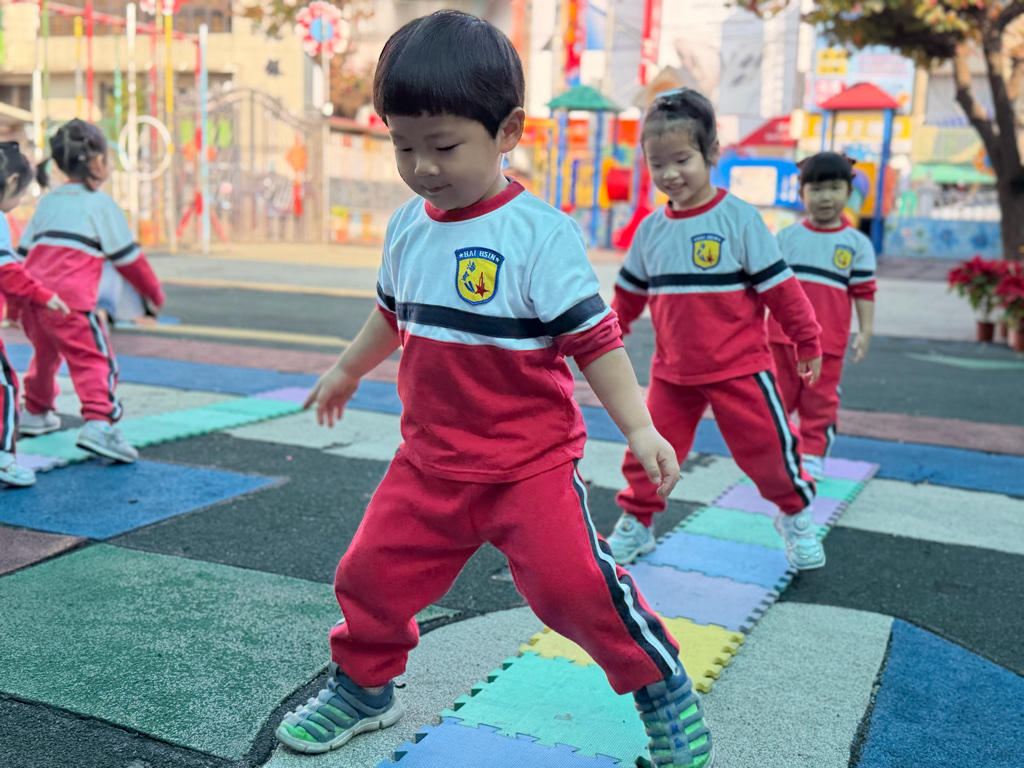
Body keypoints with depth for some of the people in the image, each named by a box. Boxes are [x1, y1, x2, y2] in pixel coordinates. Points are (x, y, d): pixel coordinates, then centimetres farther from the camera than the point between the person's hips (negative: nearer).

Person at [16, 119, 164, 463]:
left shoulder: (48, 201, 19)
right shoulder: (100, 203, 0)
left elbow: (23, 251, 22)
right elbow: (127, 257, 2)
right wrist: (154, 293, 14)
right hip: (69, 299, -7)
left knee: (46, 352, 27)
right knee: (94, 359, -8)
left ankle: (34, 413, 43)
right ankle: (99, 424, -24)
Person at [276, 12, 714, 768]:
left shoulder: (540, 232, -16)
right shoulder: (408, 226, 3)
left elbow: (592, 335, -15)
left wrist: (638, 427, -21)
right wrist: (347, 371, 33)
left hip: (530, 462, -6)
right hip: (430, 460, 6)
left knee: (573, 582, -12)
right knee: (373, 572, 9)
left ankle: (665, 689, 15)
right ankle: (362, 686, 37)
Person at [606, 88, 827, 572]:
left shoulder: (738, 218, -10)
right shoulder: (651, 228, 3)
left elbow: (779, 286, -6)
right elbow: (629, 293, 16)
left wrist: (808, 343, -2)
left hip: (740, 367, -3)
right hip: (672, 372, 4)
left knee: (767, 446, 4)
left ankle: (795, 515, 29)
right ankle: (636, 523, 24)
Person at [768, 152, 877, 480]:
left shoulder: (857, 243, 3)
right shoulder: (786, 237, 5)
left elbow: (864, 291, 3)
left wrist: (865, 331, -3)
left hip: (828, 340, -1)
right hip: (782, 334, 1)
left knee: (820, 401, 5)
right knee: (778, 395, 10)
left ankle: (812, 457, 16)